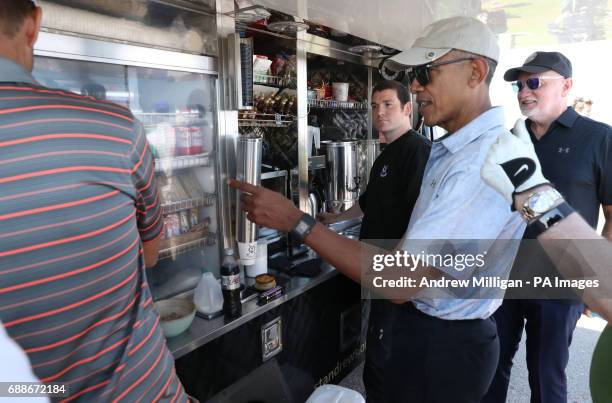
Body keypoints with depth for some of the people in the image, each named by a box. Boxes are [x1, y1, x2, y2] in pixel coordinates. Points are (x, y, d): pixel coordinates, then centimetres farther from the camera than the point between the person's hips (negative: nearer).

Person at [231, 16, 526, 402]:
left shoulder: (485, 162, -28)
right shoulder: (457, 149, 6)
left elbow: (401, 281, -31)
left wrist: (296, 221, -28)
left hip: (444, 343, -8)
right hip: (427, 324, 9)